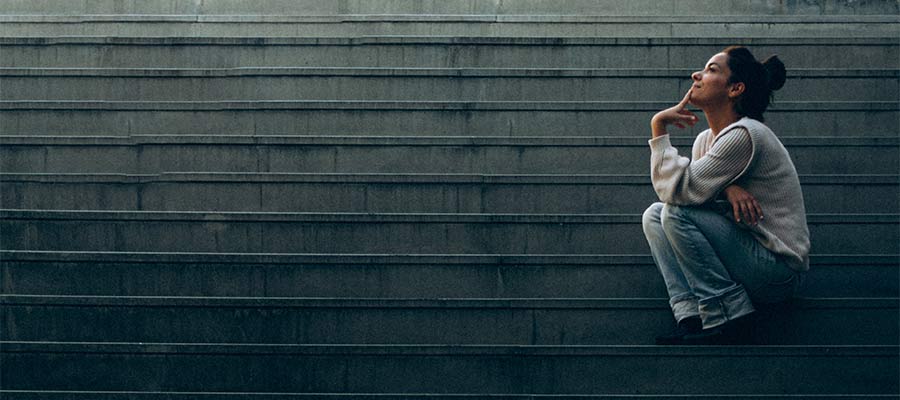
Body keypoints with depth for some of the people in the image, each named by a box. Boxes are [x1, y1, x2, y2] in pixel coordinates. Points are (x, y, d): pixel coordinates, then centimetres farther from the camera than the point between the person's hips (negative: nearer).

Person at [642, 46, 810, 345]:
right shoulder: (706, 139, 11)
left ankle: (730, 322, -15)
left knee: (676, 213, -21)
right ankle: (691, 318, -9)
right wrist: (726, 188, -17)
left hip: (779, 270, -9)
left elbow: (677, 189, -23)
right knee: (654, 215, 4)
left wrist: (659, 127, -14)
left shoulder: (744, 135, -19)